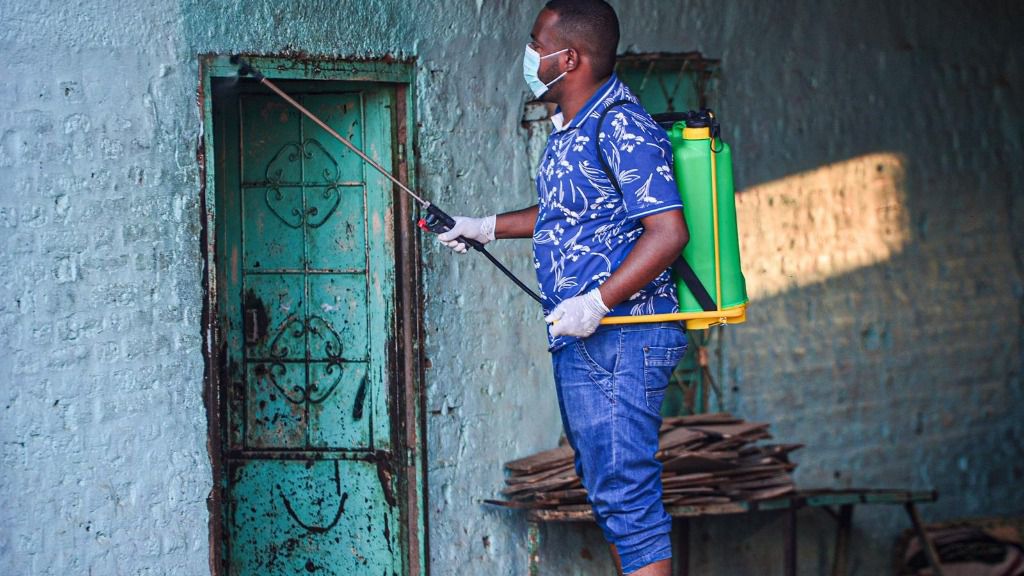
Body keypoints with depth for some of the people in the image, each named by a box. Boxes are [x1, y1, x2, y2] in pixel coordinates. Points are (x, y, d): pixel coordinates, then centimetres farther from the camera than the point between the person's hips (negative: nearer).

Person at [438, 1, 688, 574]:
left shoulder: (620, 127, -16)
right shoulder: (571, 128, 16)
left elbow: (668, 231, -23)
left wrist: (597, 303, -25)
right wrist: (488, 227, 32)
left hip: (619, 337, -11)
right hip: (584, 338, 11)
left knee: (624, 492, -12)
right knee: (608, 488, 15)